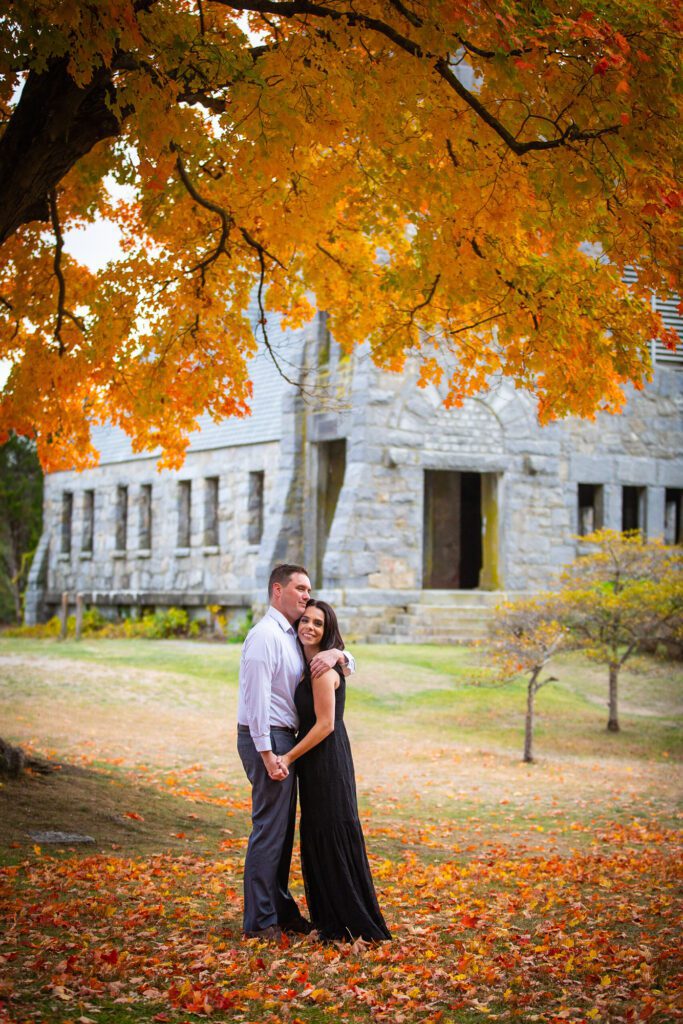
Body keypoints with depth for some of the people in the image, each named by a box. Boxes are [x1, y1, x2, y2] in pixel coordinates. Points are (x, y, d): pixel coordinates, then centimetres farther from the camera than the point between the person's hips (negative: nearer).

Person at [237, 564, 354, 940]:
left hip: (283, 739, 10)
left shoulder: (293, 636, 17)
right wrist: (267, 753, -23)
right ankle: (260, 922, -3)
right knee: (269, 828, -8)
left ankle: (280, 909, 25)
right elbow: (257, 697, -19)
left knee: (283, 828, 15)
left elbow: (349, 665, 20)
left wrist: (335, 654, -5)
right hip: (266, 739, -10)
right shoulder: (265, 635, -12)